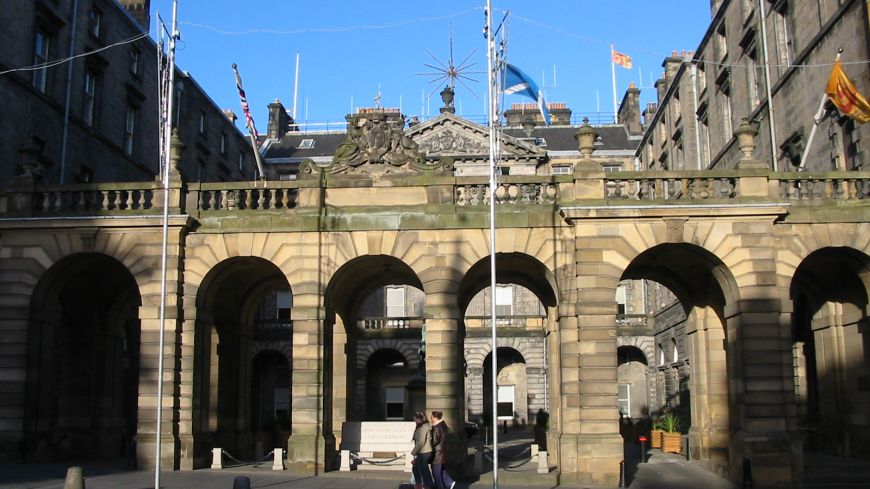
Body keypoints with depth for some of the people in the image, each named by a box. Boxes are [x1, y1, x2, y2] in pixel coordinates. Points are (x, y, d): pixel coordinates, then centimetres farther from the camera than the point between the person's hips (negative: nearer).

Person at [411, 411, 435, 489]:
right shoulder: (424, 426, 12)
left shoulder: (423, 427, -18)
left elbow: (421, 442, -23)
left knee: (424, 471, 0)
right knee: (415, 468, 20)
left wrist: (414, 452, -14)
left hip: (423, 453, -10)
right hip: (422, 453, 10)